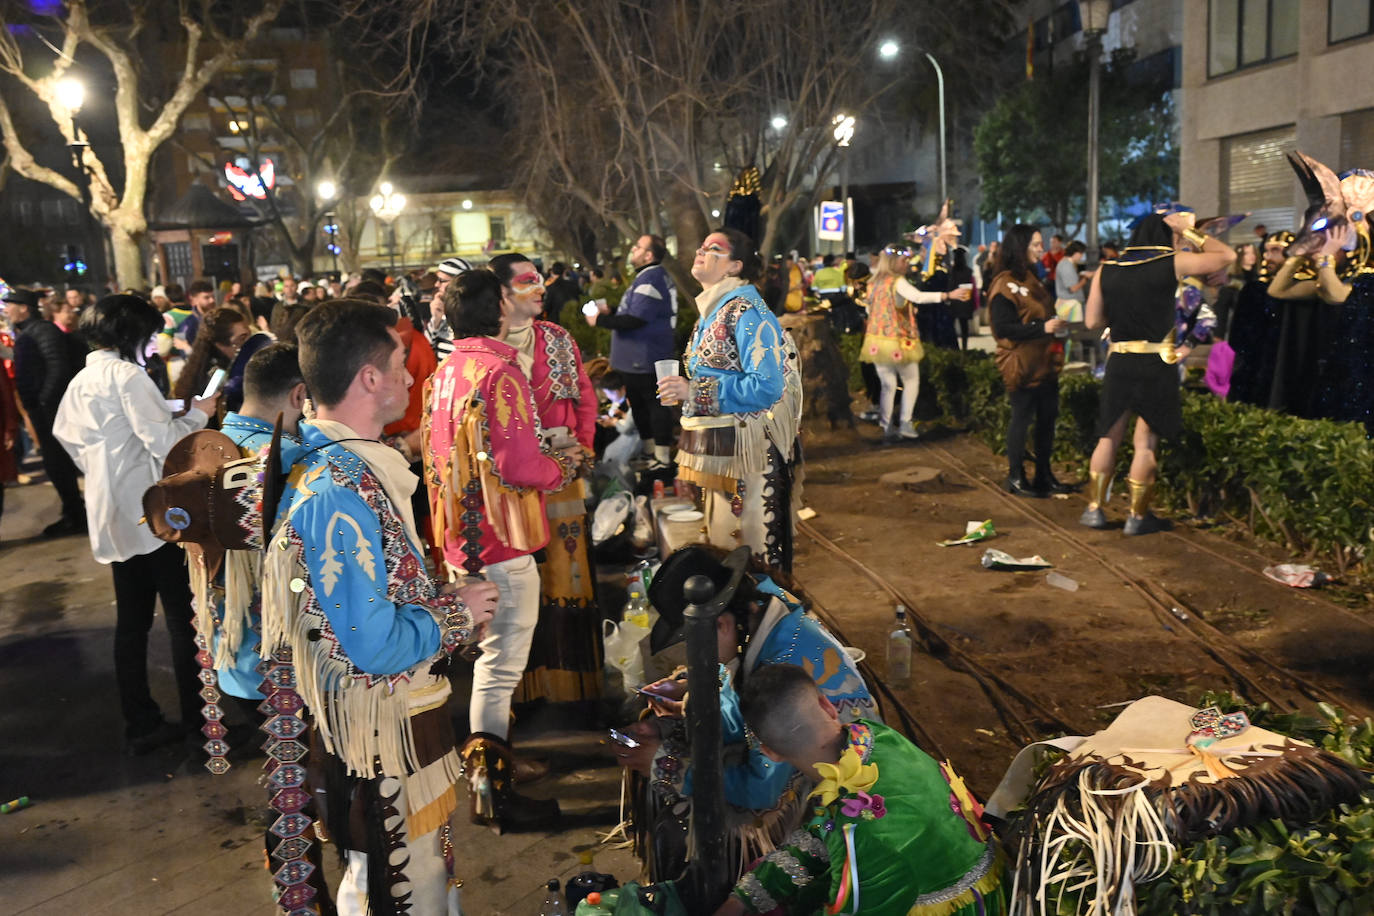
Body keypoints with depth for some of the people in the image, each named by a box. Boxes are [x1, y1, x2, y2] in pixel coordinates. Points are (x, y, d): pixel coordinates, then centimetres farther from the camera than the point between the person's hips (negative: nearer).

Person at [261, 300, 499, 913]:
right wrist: (457, 614, -13)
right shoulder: (337, 494, -28)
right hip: (382, 731, -10)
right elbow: (377, 646, -28)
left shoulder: (343, 465, 4)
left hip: (400, 718, 10)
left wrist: (444, 600, 6)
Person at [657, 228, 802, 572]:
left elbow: (766, 387, -22)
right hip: (714, 451, 9)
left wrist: (696, 392, -20)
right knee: (719, 541, 16)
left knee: (750, 551, -4)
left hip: (744, 450, -9)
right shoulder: (711, 311, 16)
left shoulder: (747, 312, -13)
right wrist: (681, 389, 10)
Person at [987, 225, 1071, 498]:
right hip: (1021, 364, -9)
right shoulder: (1005, 285, -13)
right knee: (1021, 417, -3)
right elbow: (1004, 327, -21)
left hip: (1043, 361, 9)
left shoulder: (1031, 279, 18)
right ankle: (1016, 477, 7)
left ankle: (1044, 475, 20)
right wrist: (1042, 327, -27)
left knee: (1048, 416, 10)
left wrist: (1056, 321, 12)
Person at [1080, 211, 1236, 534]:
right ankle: (1137, 516, 12)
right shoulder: (1173, 264, -5)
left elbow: (1093, 321, 5)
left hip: (1119, 361, 3)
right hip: (1156, 364, -3)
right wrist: (1189, 232, 11)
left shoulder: (1106, 270, 4)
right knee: (1146, 443, 5)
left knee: (1108, 438, 15)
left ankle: (1094, 509, 18)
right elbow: (1227, 255, 6)